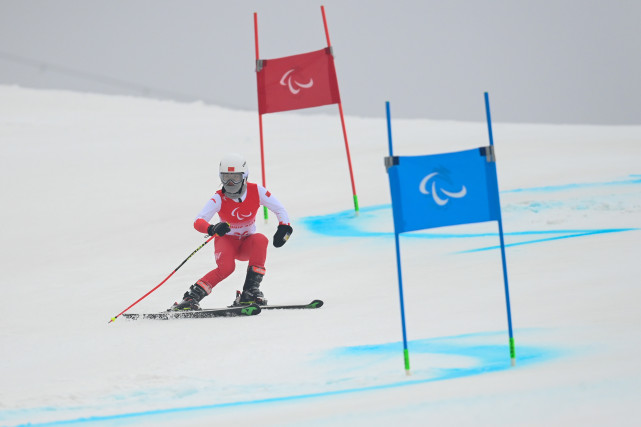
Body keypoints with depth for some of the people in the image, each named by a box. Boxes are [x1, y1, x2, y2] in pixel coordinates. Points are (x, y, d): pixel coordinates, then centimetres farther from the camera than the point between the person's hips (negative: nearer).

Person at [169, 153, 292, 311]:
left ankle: (250, 291, -27)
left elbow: (279, 210, -3)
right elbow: (198, 222, -30)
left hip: (247, 244, 3)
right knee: (226, 267, -34)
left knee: (260, 240, -32)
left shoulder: (256, 191, -12)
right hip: (226, 241, -3)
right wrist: (212, 229, -53)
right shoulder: (218, 199, -18)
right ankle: (192, 297, -23)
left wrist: (284, 228, -23)